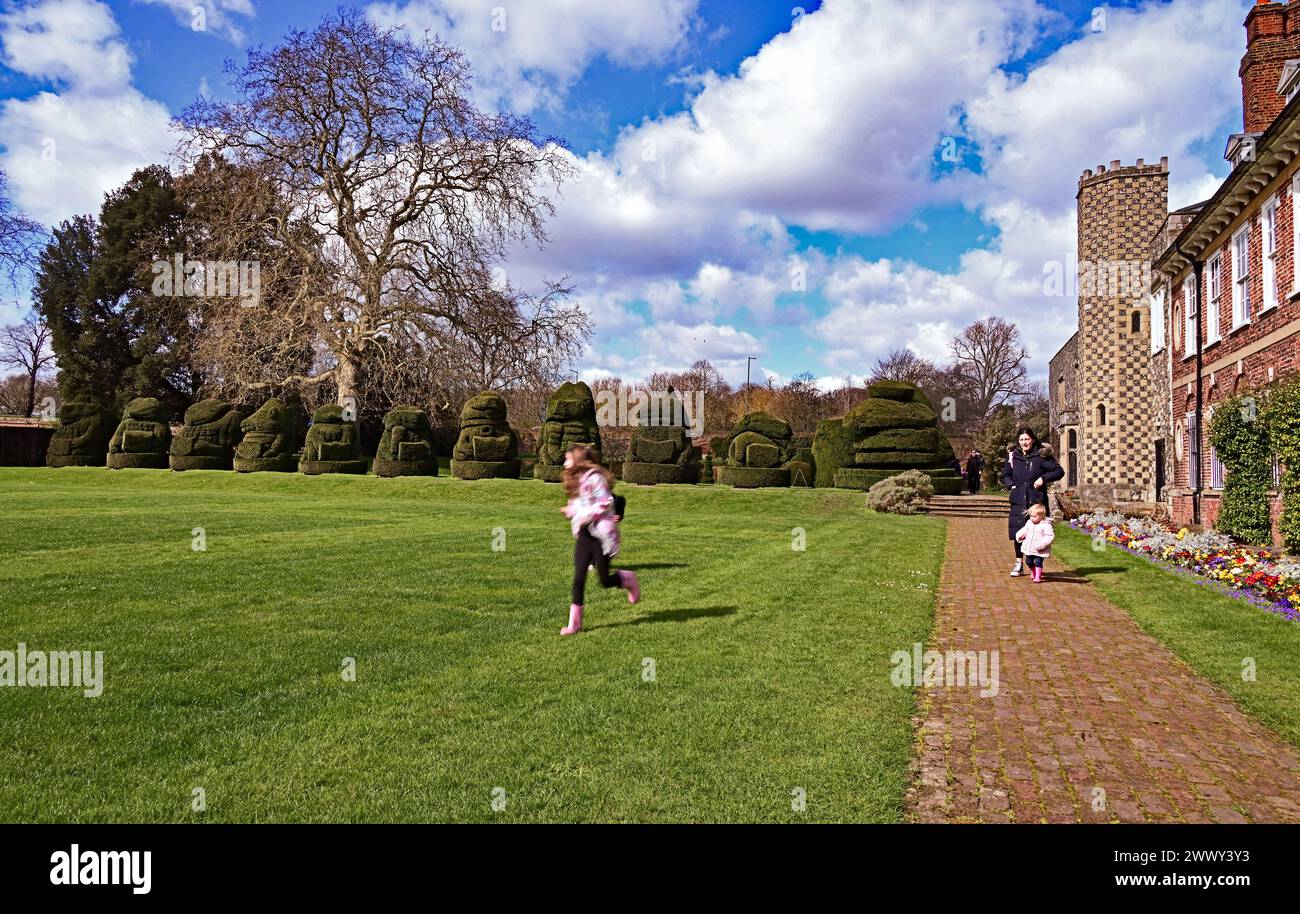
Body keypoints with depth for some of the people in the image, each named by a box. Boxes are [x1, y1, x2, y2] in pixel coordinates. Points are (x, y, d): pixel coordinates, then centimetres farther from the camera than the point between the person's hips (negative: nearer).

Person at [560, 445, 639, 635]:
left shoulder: (594, 477, -13)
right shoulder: (576, 480, 14)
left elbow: (606, 503, -19)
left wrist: (585, 515, -20)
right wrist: (571, 511, 3)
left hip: (600, 534, -7)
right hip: (584, 535, 7)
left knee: (605, 580, 0)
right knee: (579, 578, 0)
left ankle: (627, 579, 32)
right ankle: (574, 623, 2)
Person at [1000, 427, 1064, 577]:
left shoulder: (1041, 456, -2)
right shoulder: (1013, 456, 8)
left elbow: (1059, 471, 0)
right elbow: (1005, 475, 22)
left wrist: (1043, 478, -13)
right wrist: (1011, 485, 4)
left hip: (1037, 501, -3)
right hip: (1018, 501, 3)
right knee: (1017, 534, 3)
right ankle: (1019, 564, 15)